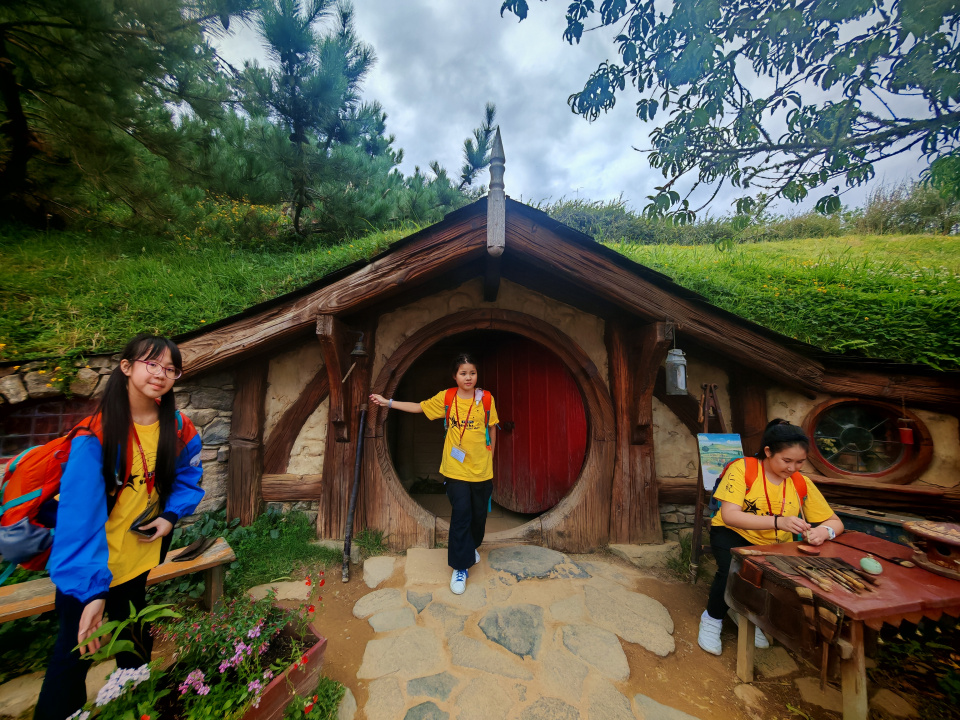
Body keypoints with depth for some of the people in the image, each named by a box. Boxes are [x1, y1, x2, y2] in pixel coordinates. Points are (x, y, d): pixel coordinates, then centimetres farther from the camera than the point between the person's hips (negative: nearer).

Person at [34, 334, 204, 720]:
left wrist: (171, 516, -12)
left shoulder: (179, 430, -10)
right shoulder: (95, 433, -24)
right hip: (88, 567, -4)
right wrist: (90, 589, -31)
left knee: (136, 645, 25)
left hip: (140, 557, 5)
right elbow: (80, 513, -28)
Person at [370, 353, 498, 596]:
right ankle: (461, 567, 19)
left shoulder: (486, 399, -6)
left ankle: (471, 546, 47)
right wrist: (388, 402, 0)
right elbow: (418, 407, 3)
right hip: (456, 469, -1)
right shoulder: (445, 398, -5)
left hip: (481, 469, 1)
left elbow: (492, 428, 5)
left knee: (479, 514, 16)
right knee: (460, 514, -1)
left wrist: (490, 453, 7)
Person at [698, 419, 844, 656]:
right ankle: (712, 618, 1)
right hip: (733, 534, -5)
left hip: (774, 545, 5)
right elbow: (729, 515, -26)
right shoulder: (742, 469, -18)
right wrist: (778, 522, -38)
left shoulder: (802, 484, -3)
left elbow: (835, 522, 4)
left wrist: (824, 531, -21)